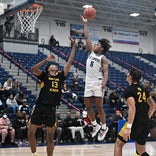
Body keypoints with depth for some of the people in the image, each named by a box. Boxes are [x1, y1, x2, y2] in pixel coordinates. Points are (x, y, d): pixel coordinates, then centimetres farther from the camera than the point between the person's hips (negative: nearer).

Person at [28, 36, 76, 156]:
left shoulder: (61, 76, 13)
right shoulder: (44, 76, 7)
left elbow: (70, 62, 11)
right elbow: (34, 69, -13)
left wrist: (74, 45, 10)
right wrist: (47, 59, -13)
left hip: (51, 109, 1)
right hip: (40, 107, -1)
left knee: (50, 137, 4)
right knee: (30, 134, 3)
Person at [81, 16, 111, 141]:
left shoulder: (103, 58, -3)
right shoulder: (91, 52, 14)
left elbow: (106, 72, -12)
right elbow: (87, 38, 14)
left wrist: (104, 83, -29)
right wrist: (85, 24, 15)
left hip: (98, 83, -6)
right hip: (88, 83, 6)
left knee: (99, 107, -3)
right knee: (88, 106, 7)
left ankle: (104, 127, 10)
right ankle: (95, 125, 24)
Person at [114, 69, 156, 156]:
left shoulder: (129, 90, -9)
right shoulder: (143, 90, 14)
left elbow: (132, 108, -22)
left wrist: (128, 127, -25)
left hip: (135, 123, -7)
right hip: (146, 124, 7)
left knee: (118, 144, 11)